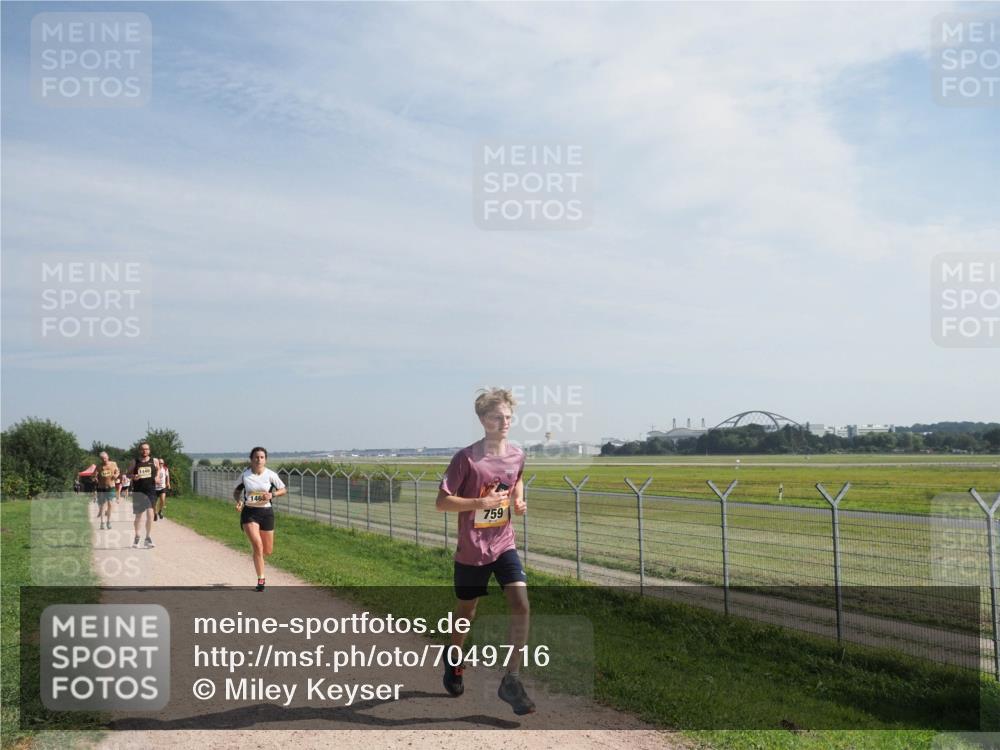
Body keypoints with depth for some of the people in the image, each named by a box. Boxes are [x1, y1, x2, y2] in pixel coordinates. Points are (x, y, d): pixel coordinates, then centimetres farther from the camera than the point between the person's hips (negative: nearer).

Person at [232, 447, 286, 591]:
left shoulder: (271, 475, -4)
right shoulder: (245, 475, -2)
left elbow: (283, 490, 5)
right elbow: (236, 491, 12)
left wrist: (272, 495, -14)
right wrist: (238, 501, -9)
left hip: (266, 512, 1)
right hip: (249, 513, -1)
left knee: (268, 550, 8)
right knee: (258, 545, -16)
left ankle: (257, 557, 45)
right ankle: (261, 579, -5)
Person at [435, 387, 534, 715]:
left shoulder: (517, 455, -1)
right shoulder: (467, 458, -16)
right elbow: (441, 502, -14)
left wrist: (518, 500, 1)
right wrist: (483, 502, -24)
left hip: (504, 545, 3)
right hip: (471, 550, -3)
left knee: (521, 605, -14)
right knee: (466, 610, 14)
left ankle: (511, 681, -5)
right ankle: (453, 660, 44)